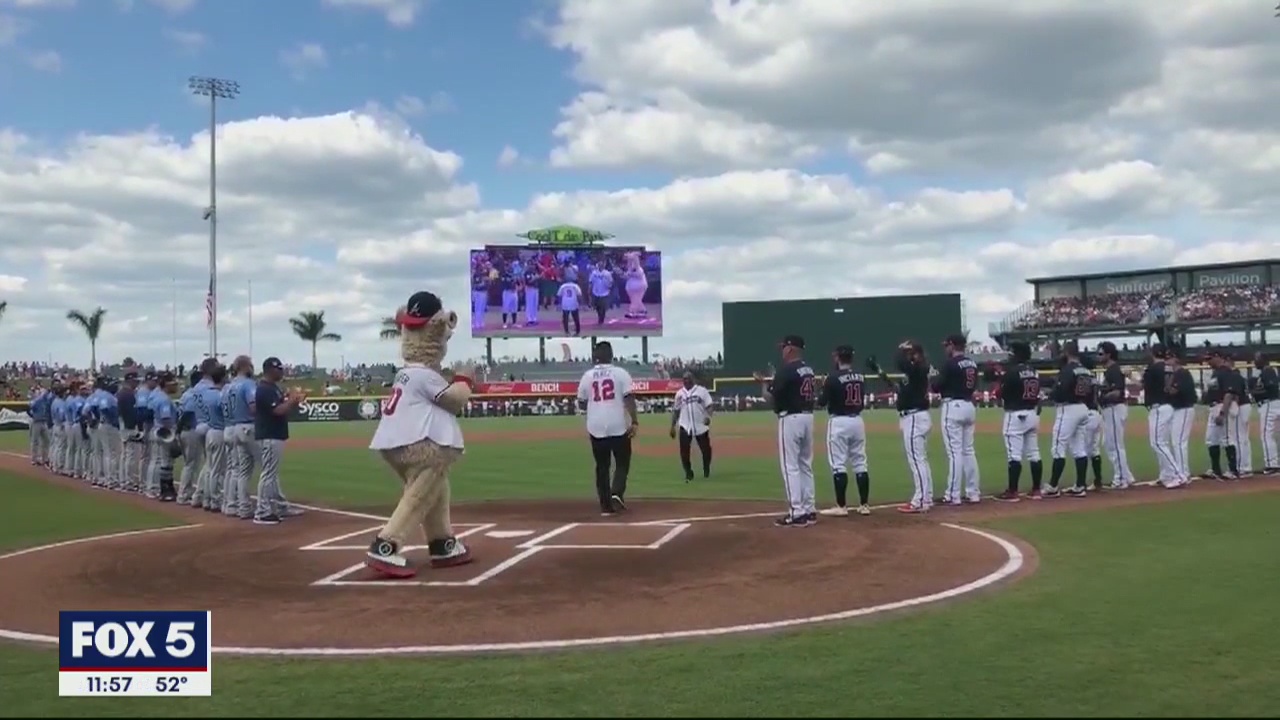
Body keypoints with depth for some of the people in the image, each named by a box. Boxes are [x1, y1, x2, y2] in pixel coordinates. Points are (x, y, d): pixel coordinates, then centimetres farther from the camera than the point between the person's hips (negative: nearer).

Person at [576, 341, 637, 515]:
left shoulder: (587, 376, 4)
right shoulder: (620, 373, -3)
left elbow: (581, 402, 11)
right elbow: (629, 398, -12)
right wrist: (634, 421, -13)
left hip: (596, 428, 2)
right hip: (619, 426, -2)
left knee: (602, 466, 11)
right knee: (622, 463, 10)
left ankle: (605, 504, 9)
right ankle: (616, 493, -13)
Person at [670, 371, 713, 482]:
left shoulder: (702, 390, -1)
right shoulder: (679, 393, 8)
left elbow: (709, 406, -7)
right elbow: (675, 411, 13)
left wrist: (708, 416, -27)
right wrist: (673, 426, 9)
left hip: (701, 426, -2)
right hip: (685, 427, 2)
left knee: (706, 449, 6)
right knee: (684, 451, -6)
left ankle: (706, 470, 30)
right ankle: (688, 473, 8)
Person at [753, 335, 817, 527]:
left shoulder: (786, 370, -14)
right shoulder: (809, 370, 13)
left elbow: (770, 399, -13)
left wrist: (763, 383, 7)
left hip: (791, 419, -9)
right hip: (808, 417, 9)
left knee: (790, 467, -5)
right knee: (806, 465, 14)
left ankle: (797, 514, -6)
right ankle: (809, 510, 17)